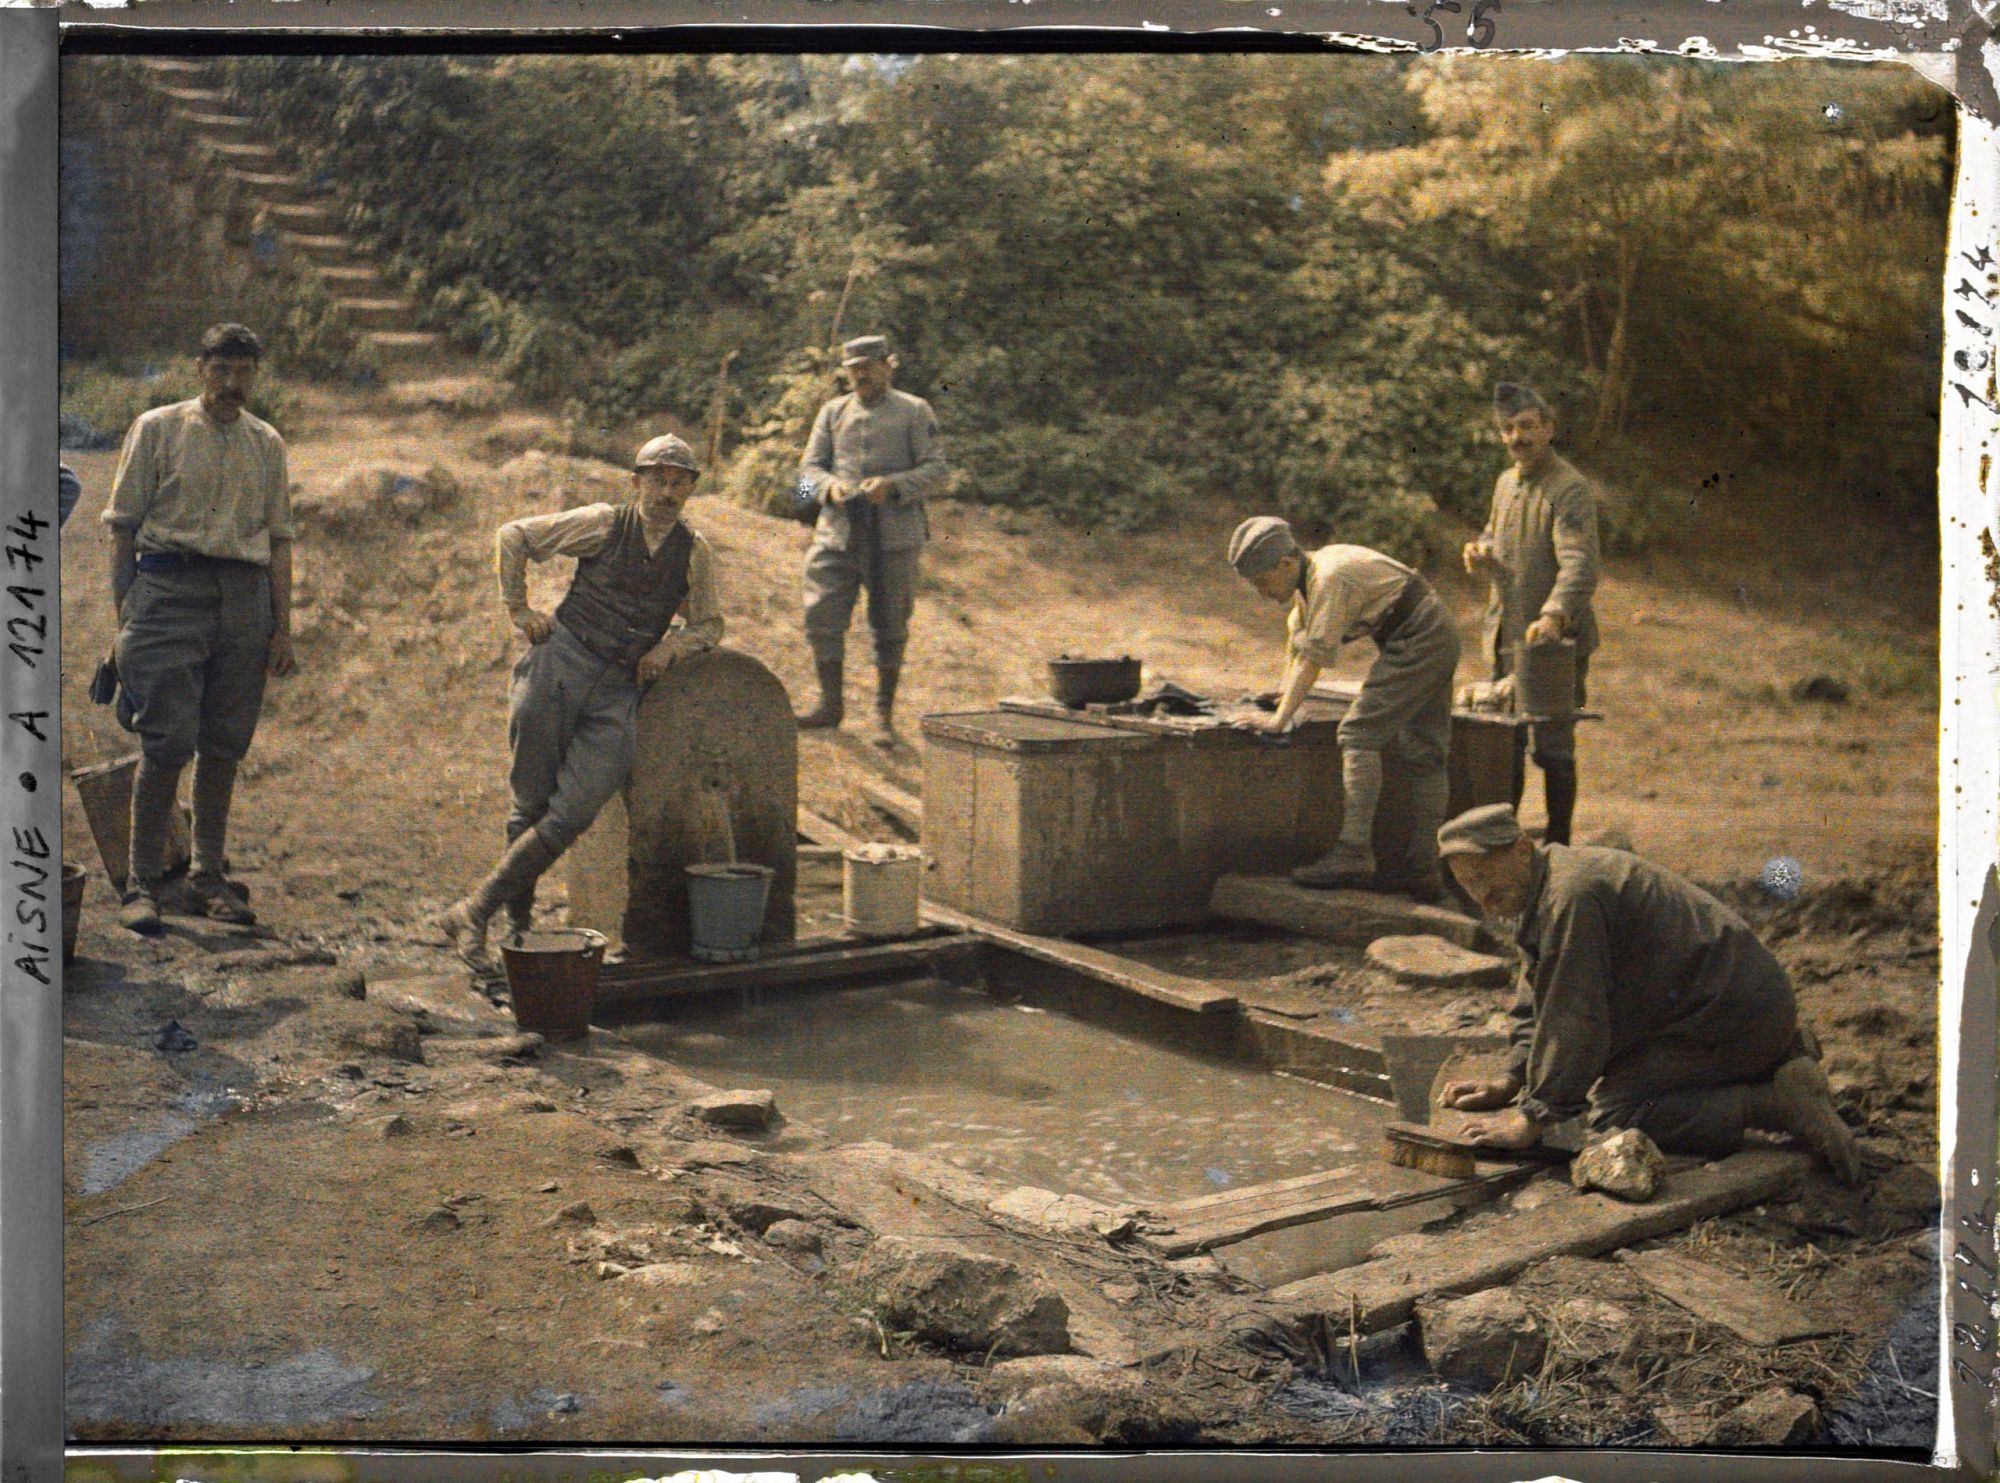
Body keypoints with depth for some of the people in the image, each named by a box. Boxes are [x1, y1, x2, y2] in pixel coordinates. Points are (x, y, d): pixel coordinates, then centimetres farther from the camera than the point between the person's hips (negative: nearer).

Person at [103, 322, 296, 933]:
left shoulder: (267, 443, 15)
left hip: (245, 596, 3)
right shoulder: (157, 429, 5)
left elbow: (279, 538, 16)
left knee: (223, 746, 5)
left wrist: (283, 626, 9)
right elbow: (124, 525, 4)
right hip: (170, 587, -3)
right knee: (167, 744, -8)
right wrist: (123, 614, -3)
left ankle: (209, 876, 14)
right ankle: (142, 882, 0)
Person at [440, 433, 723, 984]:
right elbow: (514, 535, 9)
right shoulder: (603, 525, 1)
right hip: (561, 665, -2)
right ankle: (519, 925, 12)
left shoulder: (694, 553, 9)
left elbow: (709, 624, 20)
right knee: (532, 805, 0)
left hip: (619, 691, 2)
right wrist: (519, 610, 4)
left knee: (571, 816, -12)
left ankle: (473, 912, -6)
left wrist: (671, 646, 0)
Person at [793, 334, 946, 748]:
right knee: (822, 614, -3)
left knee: (890, 627, 1)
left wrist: (892, 485, -18)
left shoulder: (915, 412, 5)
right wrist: (830, 486, -10)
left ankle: (885, 716, 11)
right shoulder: (833, 412, 14)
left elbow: (934, 467, -2)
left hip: (894, 533, -3)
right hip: (838, 532, 3)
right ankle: (831, 704, 12)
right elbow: (809, 467, 13)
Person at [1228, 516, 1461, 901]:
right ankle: (1423, 869, 11)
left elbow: (1313, 657, -23)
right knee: (1424, 754, 8)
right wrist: (1287, 692, 33)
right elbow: (1297, 635, 25)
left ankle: (1354, 852, -20)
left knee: (1359, 733, -15)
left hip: (1416, 642, -10)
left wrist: (1282, 718, -21)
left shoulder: (1329, 578, -21)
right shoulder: (1307, 581, 9)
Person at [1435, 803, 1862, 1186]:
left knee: (1617, 1115, -18)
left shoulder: (1570, 896, -23)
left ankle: (1773, 1104, -15)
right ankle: (1782, 1056, 22)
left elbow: (1574, 1020, -25)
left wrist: (1533, 1120, -21)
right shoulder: (1540, 891, 12)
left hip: (1729, 1011, -11)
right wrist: (1509, 1083, 12)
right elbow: (1539, 1005, 21)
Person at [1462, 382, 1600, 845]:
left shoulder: (1569, 489, -15)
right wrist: (1481, 552, 5)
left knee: (1553, 747, -1)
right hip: (1506, 637, 8)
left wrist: (1554, 616, -43)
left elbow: (1579, 563, -27)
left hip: (1555, 640, -8)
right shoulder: (1506, 482, 12)